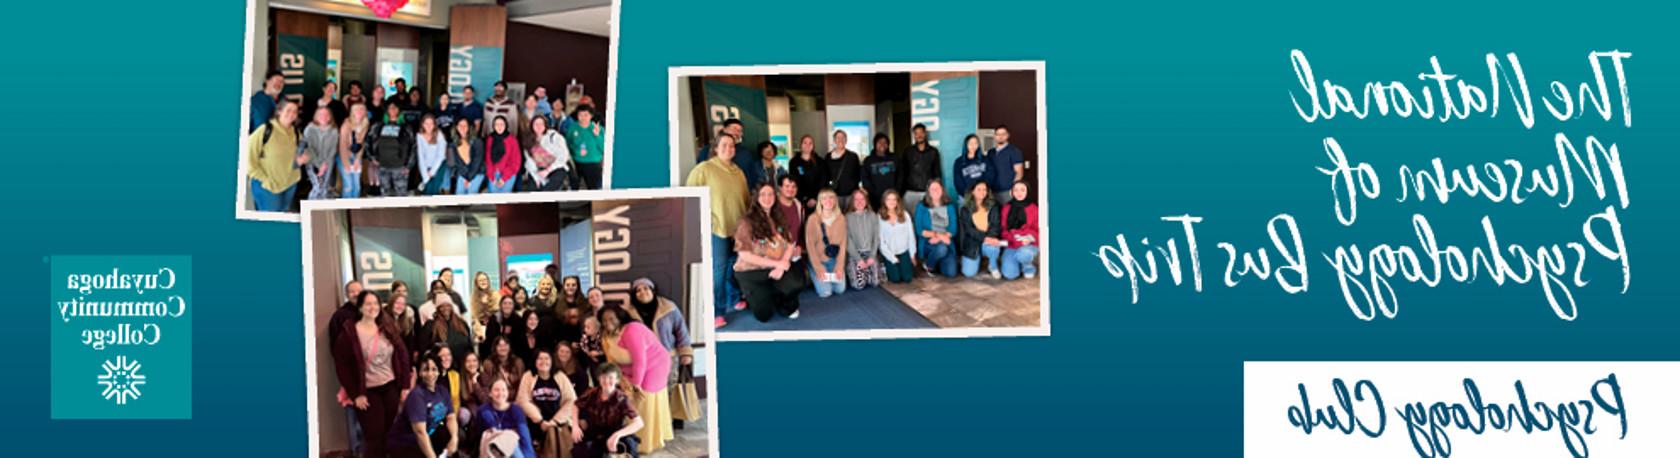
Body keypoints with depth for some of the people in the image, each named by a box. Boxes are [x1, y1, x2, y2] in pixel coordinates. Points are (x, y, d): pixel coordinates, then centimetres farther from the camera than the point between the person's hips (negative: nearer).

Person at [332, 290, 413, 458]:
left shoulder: (388, 328, 7)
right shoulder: (349, 332, -7)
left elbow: (402, 356, 8)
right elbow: (341, 364, -8)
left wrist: (405, 386, 1)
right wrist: (355, 394, -11)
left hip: (391, 388, 4)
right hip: (368, 392, -4)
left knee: (393, 435, 7)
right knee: (374, 437, -6)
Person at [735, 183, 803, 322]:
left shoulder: (778, 219, 6)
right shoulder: (747, 222, -11)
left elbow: (789, 245, 3)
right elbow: (744, 255, -15)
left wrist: (781, 266, -17)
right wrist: (776, 263, -15)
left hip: (776, 269, 3)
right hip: (751, 272, -3)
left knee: (797, 283, -29)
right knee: (764, 315, -10)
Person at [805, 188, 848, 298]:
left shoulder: (841, 218, -3)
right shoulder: (813, 219, -15)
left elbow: (843, 243, -1)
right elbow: (810, 245, -12)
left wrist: (839, 266, -8)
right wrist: (818, 268, -16)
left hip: (835, 259, 3)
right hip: (818, 260, -3)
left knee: (840, 289, -9)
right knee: (825, 292, -14)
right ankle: (816, 277, 19)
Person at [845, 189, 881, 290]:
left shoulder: (873, 216, 5)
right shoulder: (848, 217, -4)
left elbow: (876, 237, 4)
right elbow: (848, 241, -7)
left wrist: (872, 256, -8)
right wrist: (858, 259, -14)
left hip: (870, 253, 2)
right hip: (854, 254, -2)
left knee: (875, 282, -18)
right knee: (859, 285, -21)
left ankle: (866, 272, 16)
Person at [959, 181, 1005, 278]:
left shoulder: (992, 207, 4)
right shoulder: (966, 209, 1)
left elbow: (996, 225, -5)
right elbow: (969, 229, -10)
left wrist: (990, 237, -26)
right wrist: (985, 238, -24)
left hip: (988, 241, 0)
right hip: (972, 243, 0)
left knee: (992, 248, -37)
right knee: (969, 273, -16)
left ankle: (993, 266, -2)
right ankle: (976, 260, 21)